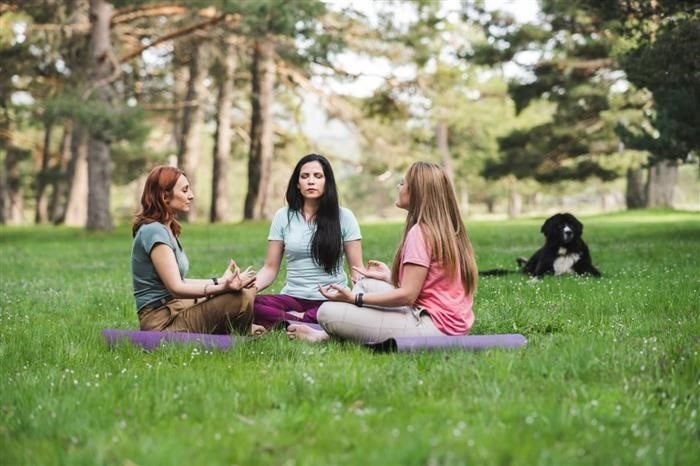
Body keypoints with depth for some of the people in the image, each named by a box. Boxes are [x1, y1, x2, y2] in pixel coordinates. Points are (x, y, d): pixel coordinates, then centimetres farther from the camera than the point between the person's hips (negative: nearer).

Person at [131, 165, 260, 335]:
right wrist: (222, 287, -29)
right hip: (162, 322, -10)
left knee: (247, 290, 7)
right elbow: (176, 288, -21)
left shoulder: (167, 230, 17)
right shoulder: (154, 232, -15)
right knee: (240, 298, -23)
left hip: (178, 308, 10)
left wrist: (220, 281, 5)